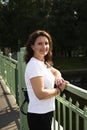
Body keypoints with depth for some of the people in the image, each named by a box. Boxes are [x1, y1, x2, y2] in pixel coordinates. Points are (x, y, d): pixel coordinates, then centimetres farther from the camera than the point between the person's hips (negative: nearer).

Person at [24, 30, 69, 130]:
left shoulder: (44, 63, 6)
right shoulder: (34, 65, -20)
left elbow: (55, 71, 23)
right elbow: (40, 94, -26)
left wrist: (58, 77, -1)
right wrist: (59, 89, -11)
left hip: (46, 112, 9)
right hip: (39, 115, -9)